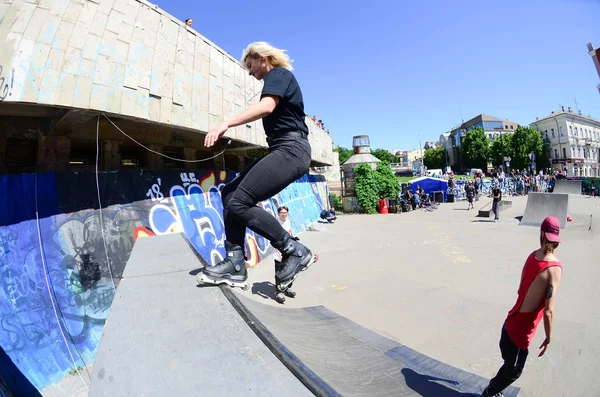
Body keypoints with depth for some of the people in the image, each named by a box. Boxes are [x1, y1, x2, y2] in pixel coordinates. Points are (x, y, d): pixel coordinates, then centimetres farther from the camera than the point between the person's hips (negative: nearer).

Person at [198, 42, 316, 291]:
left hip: (290, 149, -10)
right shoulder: (278, 79, 29)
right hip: (283, 150, 10)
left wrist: (226, 123, -26)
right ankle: (235, 264, 0)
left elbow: (267, 107, -21)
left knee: (240, 202, -20)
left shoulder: (278, 73, 0)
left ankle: (294, 251, -9)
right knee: (229, 193, 2)